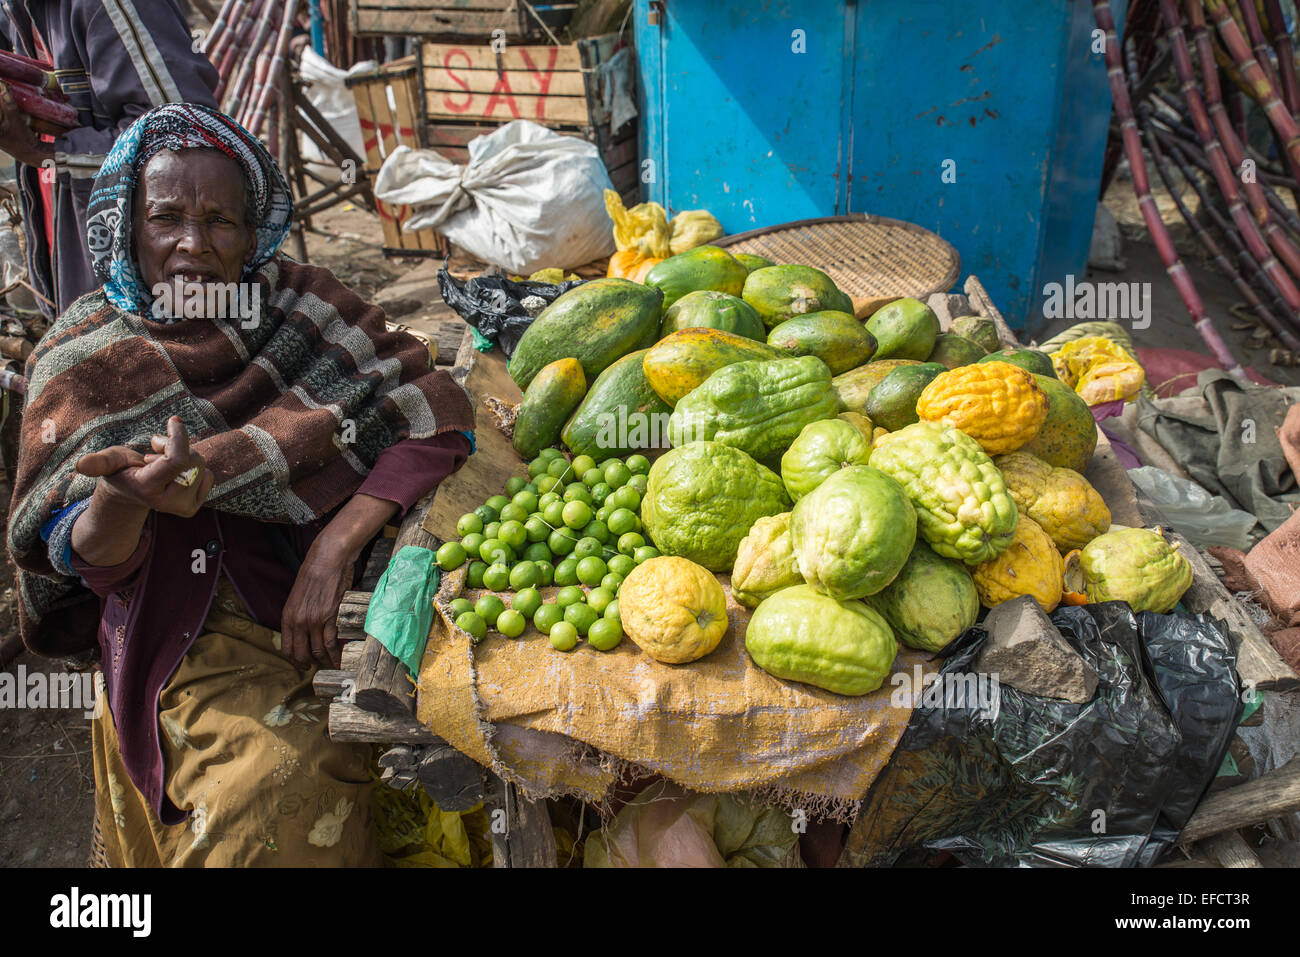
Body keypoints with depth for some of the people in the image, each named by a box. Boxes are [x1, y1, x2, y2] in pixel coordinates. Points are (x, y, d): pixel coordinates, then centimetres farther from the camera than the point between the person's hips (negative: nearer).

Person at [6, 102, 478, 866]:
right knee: (262, 790, -14)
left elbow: (439, 412, -8)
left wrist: (335, 546, -18)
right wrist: (123, 501, -29)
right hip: (190, 646, 1)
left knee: (293, 784, -17)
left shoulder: (304, 305, 3)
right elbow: (88, 561, -5)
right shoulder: (85, 361, 3)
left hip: (328, 615, -1)